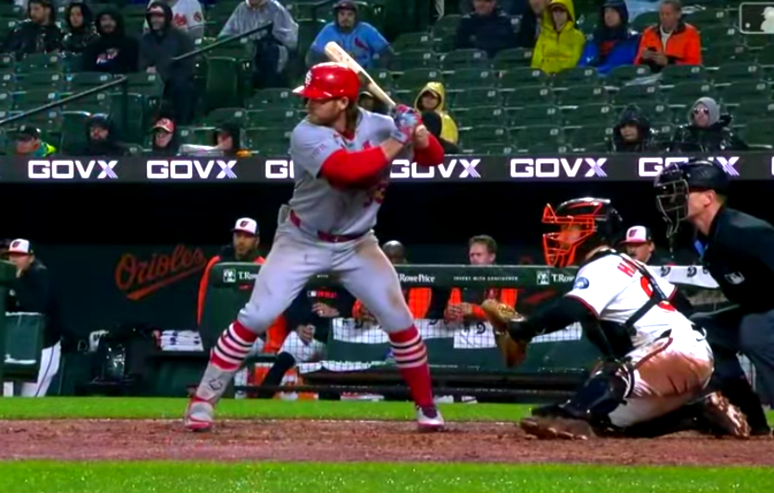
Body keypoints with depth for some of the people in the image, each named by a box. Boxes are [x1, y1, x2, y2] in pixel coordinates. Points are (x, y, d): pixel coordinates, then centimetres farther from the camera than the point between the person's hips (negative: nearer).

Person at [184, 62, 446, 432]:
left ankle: (426, 406, 17)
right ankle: (203, 400, -1)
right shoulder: (306, 135, -23)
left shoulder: (377, 125, -9)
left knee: (400, 321, 0)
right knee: (255, 318, -11)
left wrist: (418, 134, -28)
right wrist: (398, 140, -34)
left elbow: (433, 158, -5)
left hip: (356, 245, 3)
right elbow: (347, 169, -39)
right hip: (302, 242, -3)